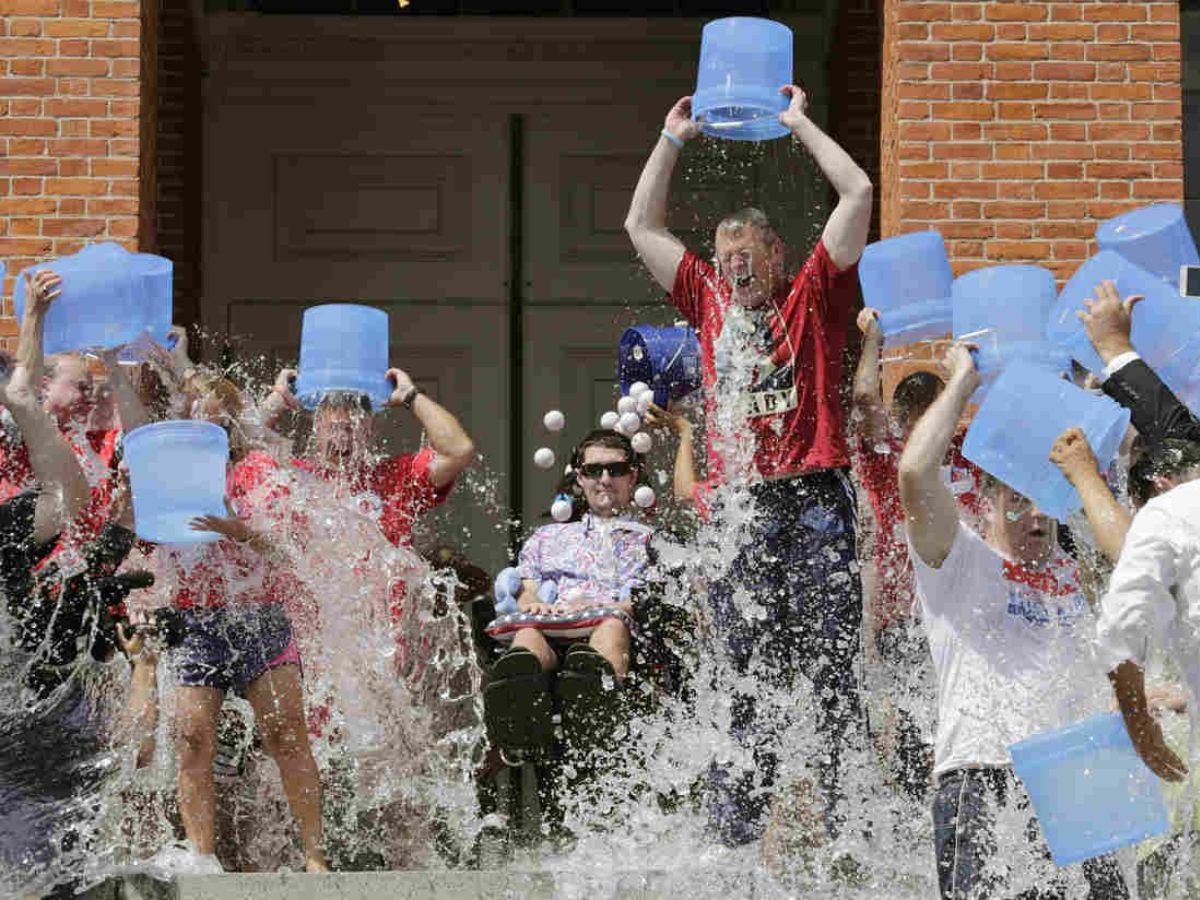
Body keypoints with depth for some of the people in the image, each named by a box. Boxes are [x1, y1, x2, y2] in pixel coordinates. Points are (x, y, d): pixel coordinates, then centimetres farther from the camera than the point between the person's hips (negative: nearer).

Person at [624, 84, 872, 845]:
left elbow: (859, 195, 1)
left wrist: (800, 124, 9)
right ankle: (735, 832, 7)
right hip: (736, 509, 4)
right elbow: (642, 225, 26)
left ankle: (846, 825, -4)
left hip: (812, 500, -4)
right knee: (750, 678, 6)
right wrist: (673, 140, 25)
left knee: (830, 668, -5)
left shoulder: (814, 298, 8)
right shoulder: (711, 304, 18)